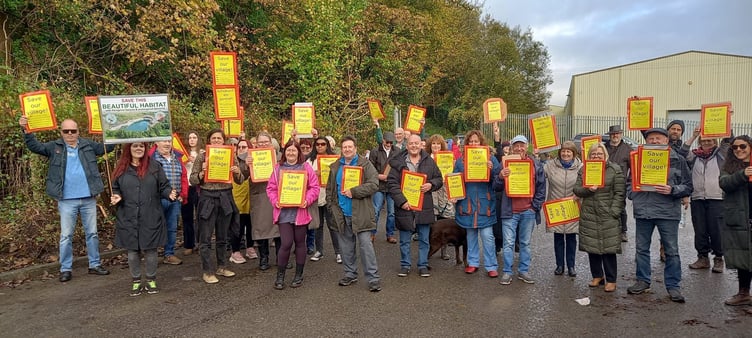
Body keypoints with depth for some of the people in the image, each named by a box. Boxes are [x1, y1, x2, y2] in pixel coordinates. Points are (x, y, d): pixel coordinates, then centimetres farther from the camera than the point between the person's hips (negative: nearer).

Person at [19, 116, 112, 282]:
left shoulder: (88, 144, 6)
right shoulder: (54, 147, 4)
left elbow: (107, 147, 6)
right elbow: (35, 146, -3)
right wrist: (26, 130, -17)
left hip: (88, 198, 2)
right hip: (67, 200, -1)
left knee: (92, 233, 10)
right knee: (66, 235, 5)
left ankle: (94, 265, 22)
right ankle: (65, 269, 15)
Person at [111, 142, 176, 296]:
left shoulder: (154, 166, 1)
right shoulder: (121, 168, 5)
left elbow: (163, 187, 2)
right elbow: (116, 189, 12)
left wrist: (170, 193, -18)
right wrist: (116, 197, -8)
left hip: (150, 218, -1)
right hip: (128, 218, 1)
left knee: (150, 249, 7)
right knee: (132, 251, 9)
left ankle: (151, 280, 23)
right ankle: (136, 281, 24)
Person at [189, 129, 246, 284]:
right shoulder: (202, 157, -1)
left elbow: (240, 181, 9)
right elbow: (192, 180, 0)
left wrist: (237, 172, -12)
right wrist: (202, 173, -19)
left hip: (225, 198, 3)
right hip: (207, 198, -3)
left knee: (222, 236, 14)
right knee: (205, 238, 1)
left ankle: (221, 267, 27)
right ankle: (207, 271, 10)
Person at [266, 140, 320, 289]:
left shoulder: (306, 167, 2)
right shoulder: (278, 168, 7)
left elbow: (314, 187, -1)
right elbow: (271, 188, 7)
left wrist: (307, 200, -15)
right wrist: (275, 201, -9)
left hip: (300, 212, 0)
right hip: (284, 212, 0)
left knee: (300, 243, 10)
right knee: (286, 243, -7)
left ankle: (299, 275, 24)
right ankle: (280, 276, 11)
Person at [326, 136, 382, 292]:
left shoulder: (365, 164, -2)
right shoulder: (335, 167, 12)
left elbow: (374, 185, -14)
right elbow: (329, 189, 16)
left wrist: (353, 192, -18)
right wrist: (332, 207, 4)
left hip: (360, 213, -5)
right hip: (342, 214, 5)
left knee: (366, 245, -5)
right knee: (346, 246, 13)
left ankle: (373, 278, 2)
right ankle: (350, 274, 27)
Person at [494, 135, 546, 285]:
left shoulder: (536, 164, 4)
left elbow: (541, 187, 7)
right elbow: (496, 187, 3)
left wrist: (535, 205, -2)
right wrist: (500, 177, -18)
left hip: (529, 211, 1)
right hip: (510, 211, -1)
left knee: (525, 243, 11)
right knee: (508, 243, 1)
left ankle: (523, 271, 22)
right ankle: (507, 272, 10)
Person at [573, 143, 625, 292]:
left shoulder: (615, 169, 0)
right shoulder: (583, 170, 10)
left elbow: (619, 193, -4)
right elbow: (576, 189, 6)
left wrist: (614, 211, -11)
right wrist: (587, 189, -14)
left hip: (608, 215, -4)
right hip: (588, 215, 4)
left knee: (609, 247, -2)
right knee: (591, 246, 8)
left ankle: (611, 280, 10)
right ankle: (597, 276, 24)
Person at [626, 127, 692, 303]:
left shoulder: (678, 160, 2)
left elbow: (688, 186, 2)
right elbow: (630, 181, 18)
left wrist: (672, 190, -15)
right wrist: (632, 194, 2)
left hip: (668, 211, -2)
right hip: (642, 211, 3)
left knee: (671, 250, 4)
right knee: (641, 248, 10)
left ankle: (673, 285, 16)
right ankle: (643, 281, 24)